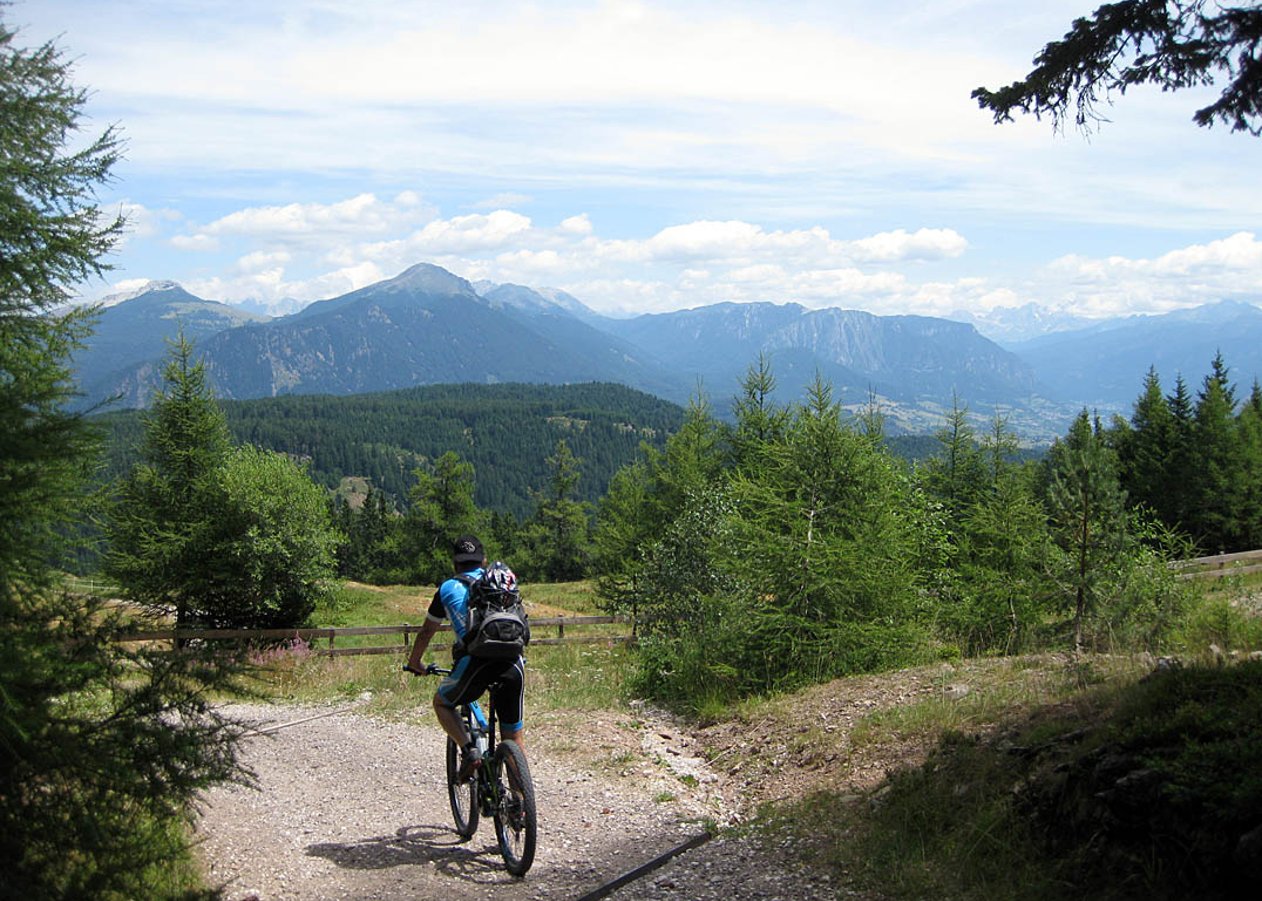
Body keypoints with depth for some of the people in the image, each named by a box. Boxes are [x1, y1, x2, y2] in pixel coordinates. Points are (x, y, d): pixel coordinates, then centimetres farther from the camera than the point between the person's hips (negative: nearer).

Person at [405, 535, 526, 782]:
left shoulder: (448, 588, 19)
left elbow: (426, 633, 28)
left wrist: (414, 663, 45)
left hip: (474, 659, -2)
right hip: (513, 663, 2)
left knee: (442, 703, 27)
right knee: (513, 738, 14)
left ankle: (469, 750, 6)